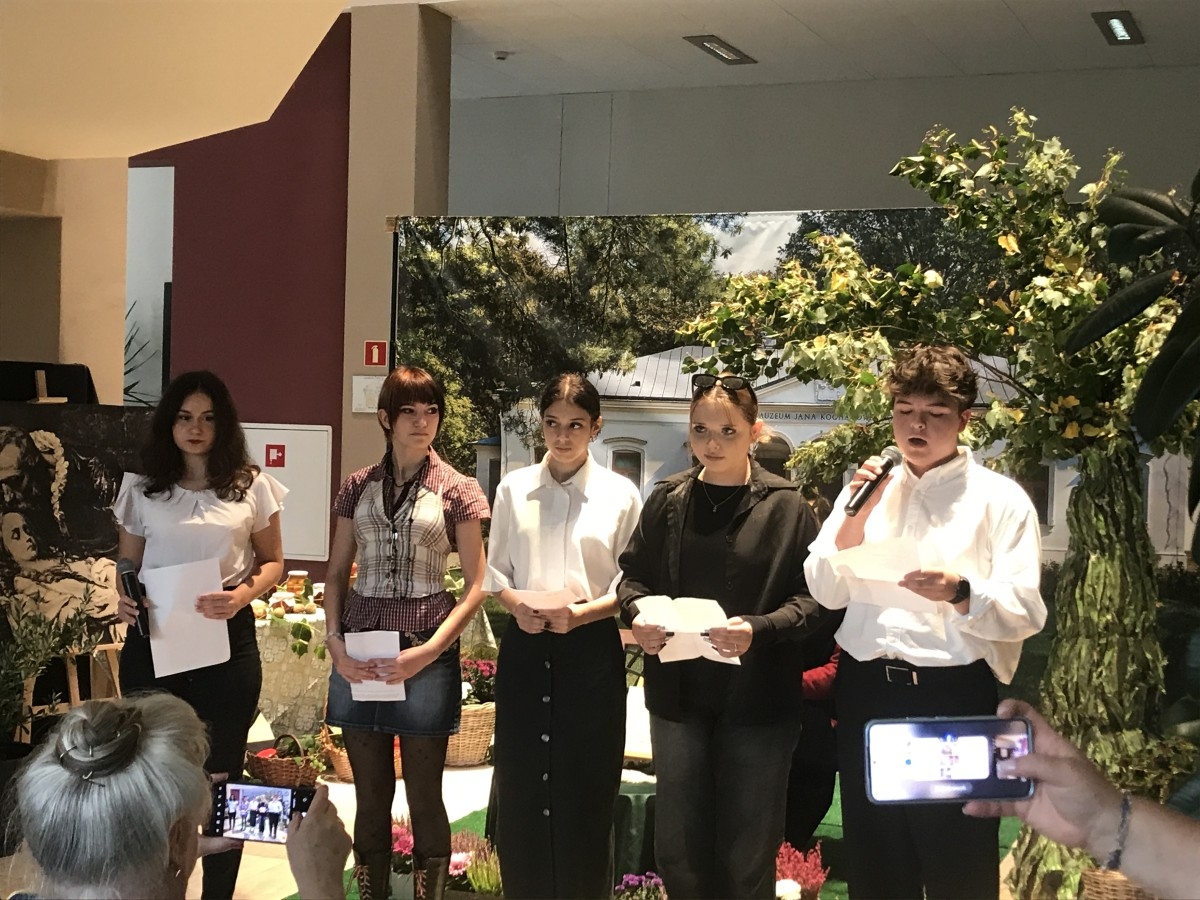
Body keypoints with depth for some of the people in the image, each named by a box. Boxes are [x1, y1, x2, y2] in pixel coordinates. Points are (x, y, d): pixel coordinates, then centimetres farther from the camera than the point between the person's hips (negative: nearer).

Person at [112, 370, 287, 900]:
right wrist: (124, 601, -11)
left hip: (227, 638, -1)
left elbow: (272, 562, 7)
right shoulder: (141, 489, 5)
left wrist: (244, 593, -13)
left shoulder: (251, 486, 2)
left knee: (222, 771, 7)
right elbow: (127, 565, 11)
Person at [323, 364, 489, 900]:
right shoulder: (358, 487, 8)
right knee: (370, 795, 11)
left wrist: (430, 650, -13)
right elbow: (337, 572, 11)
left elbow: (476, 585, -2)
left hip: (425, 655, -3)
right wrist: (334, 641, -4)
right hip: (358, 655, 3)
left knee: (425, 796, 3)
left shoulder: (456, 490, -1)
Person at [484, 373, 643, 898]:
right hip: (525, 645, 2)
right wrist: (516, 605, -11)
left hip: (591, 646, -2)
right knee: (520, 782, 6)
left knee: (586, 785, 3)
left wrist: (581, 613, -16)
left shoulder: (621, 495, -1)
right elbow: (493, 569, 9)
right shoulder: (514, 488, 4)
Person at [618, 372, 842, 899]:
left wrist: (759, 630, -24)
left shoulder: (785, 507, -5)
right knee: (676, 847, 11)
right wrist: (637, 613, -7)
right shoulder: (667, 501, 5)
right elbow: (633, 574, 14)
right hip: (678, 693, 3)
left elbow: (817, 599, -9)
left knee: (748, 857, 9)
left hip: (758, 697, -3)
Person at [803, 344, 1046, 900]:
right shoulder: (868, 489, 11)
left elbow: (1026, 614, -12)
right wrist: (856, 515, -8)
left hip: (953, 696, -4)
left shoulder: (1000, 498, -3)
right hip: (865, 692, 5)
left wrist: (959, 593, -30)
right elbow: (826, 594, 5)